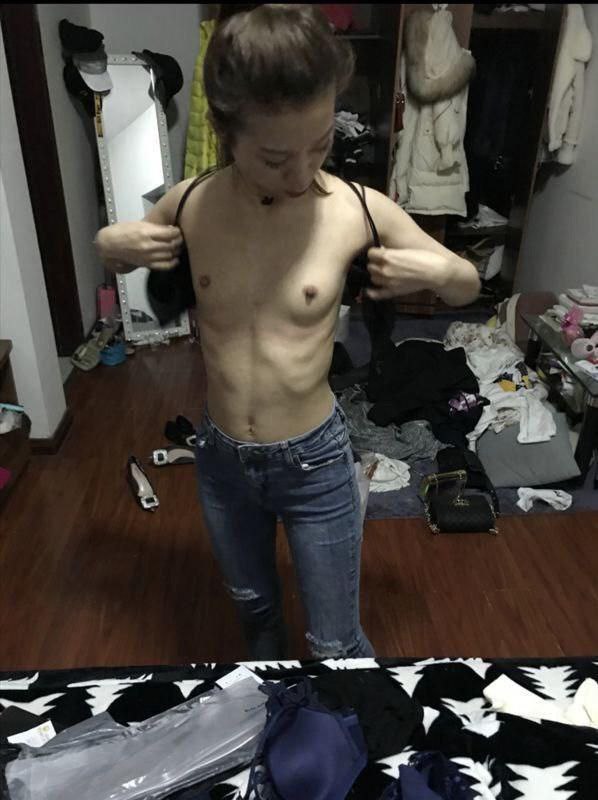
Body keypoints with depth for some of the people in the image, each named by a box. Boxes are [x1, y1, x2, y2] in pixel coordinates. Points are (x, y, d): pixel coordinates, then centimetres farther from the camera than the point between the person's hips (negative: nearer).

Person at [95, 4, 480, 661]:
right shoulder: (188, 204, -9)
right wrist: (110, 243, -10)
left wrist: (438, 271, -23)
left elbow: (469, 287, -1)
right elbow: (121, 255, 13)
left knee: (336, 644, 15)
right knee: (253, 607, 29)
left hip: (314, 461, -3)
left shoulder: (360, 210, -16)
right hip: (221, 459, 3)